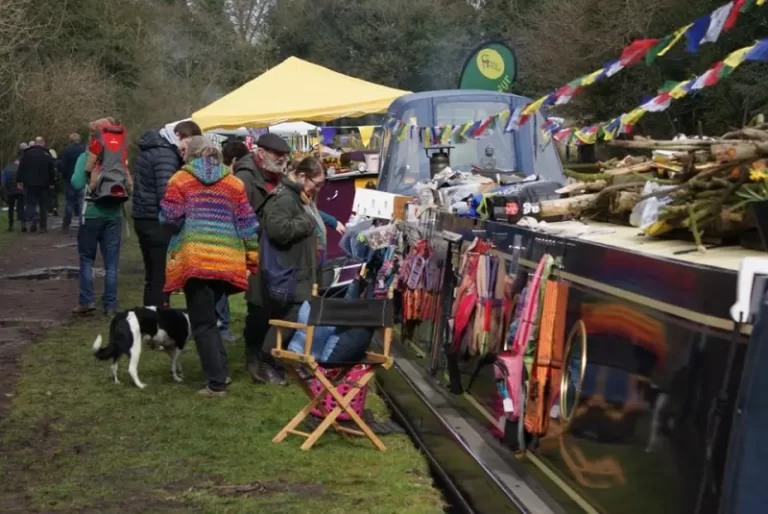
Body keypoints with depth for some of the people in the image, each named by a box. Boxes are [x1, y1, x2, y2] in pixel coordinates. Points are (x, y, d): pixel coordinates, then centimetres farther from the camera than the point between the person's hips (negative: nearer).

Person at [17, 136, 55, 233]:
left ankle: (32, 219, -21)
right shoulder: (47, 155, -1)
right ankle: (43, 226, 6)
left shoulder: (26, 153, 3)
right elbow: (52, 170, 0)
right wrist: (51, 183, 9)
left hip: (29, 183, 1)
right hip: (43, 184, 0)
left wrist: (20, 181, 6)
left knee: (30, 203, 6)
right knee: (43, 205, 7)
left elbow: (21, 168, 1)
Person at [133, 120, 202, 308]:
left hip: (143, 219, 10)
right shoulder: (166, 155, -15)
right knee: (162, 279, -6)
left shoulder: (150, 149, 16)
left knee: (152, 277, 16)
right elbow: (166, 196, -23)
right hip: (158, 222, -10)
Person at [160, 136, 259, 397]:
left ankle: (217, 383, 2)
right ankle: (221, 371, 22)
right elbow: (247, 224, 8)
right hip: (227, 261, 4)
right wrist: (252, 261, 12)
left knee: (202, 323, 3)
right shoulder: (233, 183, 11)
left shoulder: (180, 180, 2)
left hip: (193, 259, -4)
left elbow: (169, 218, -3)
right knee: (209, 316, 22)